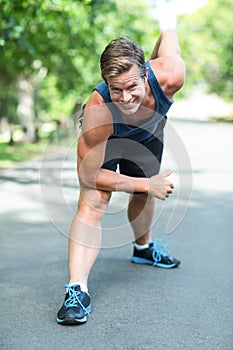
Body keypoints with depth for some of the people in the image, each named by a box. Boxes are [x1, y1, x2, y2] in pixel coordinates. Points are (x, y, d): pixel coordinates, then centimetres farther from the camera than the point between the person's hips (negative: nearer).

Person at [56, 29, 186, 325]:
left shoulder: (170, 76, -41)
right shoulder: (98, 114, -47)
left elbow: (169, 35, -16)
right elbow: (89, 174, -34)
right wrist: (147, 184, -33)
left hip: (148, 135, 4)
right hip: (104, 140, -4)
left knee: (144, 197, 22)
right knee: (92, 202, -25)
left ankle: (143, 248, 52)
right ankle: (77, 289, -26)